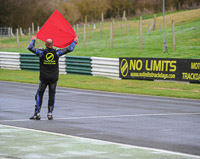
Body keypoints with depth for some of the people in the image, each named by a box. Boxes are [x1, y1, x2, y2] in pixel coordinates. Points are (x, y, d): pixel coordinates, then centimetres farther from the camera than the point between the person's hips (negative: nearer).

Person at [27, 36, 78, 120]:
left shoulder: (42, 52, -7)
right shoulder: (56, 52, -4)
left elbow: (30, 47, 2)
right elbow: (69, 49, 3)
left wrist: (33, 40, 20)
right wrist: (74, 42, 20)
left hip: (44, 78, -1)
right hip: (54, 78, 1)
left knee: (39, 95, 5)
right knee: (51, 96, 7)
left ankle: (37, 113, 1)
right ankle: (50, 113, 7)